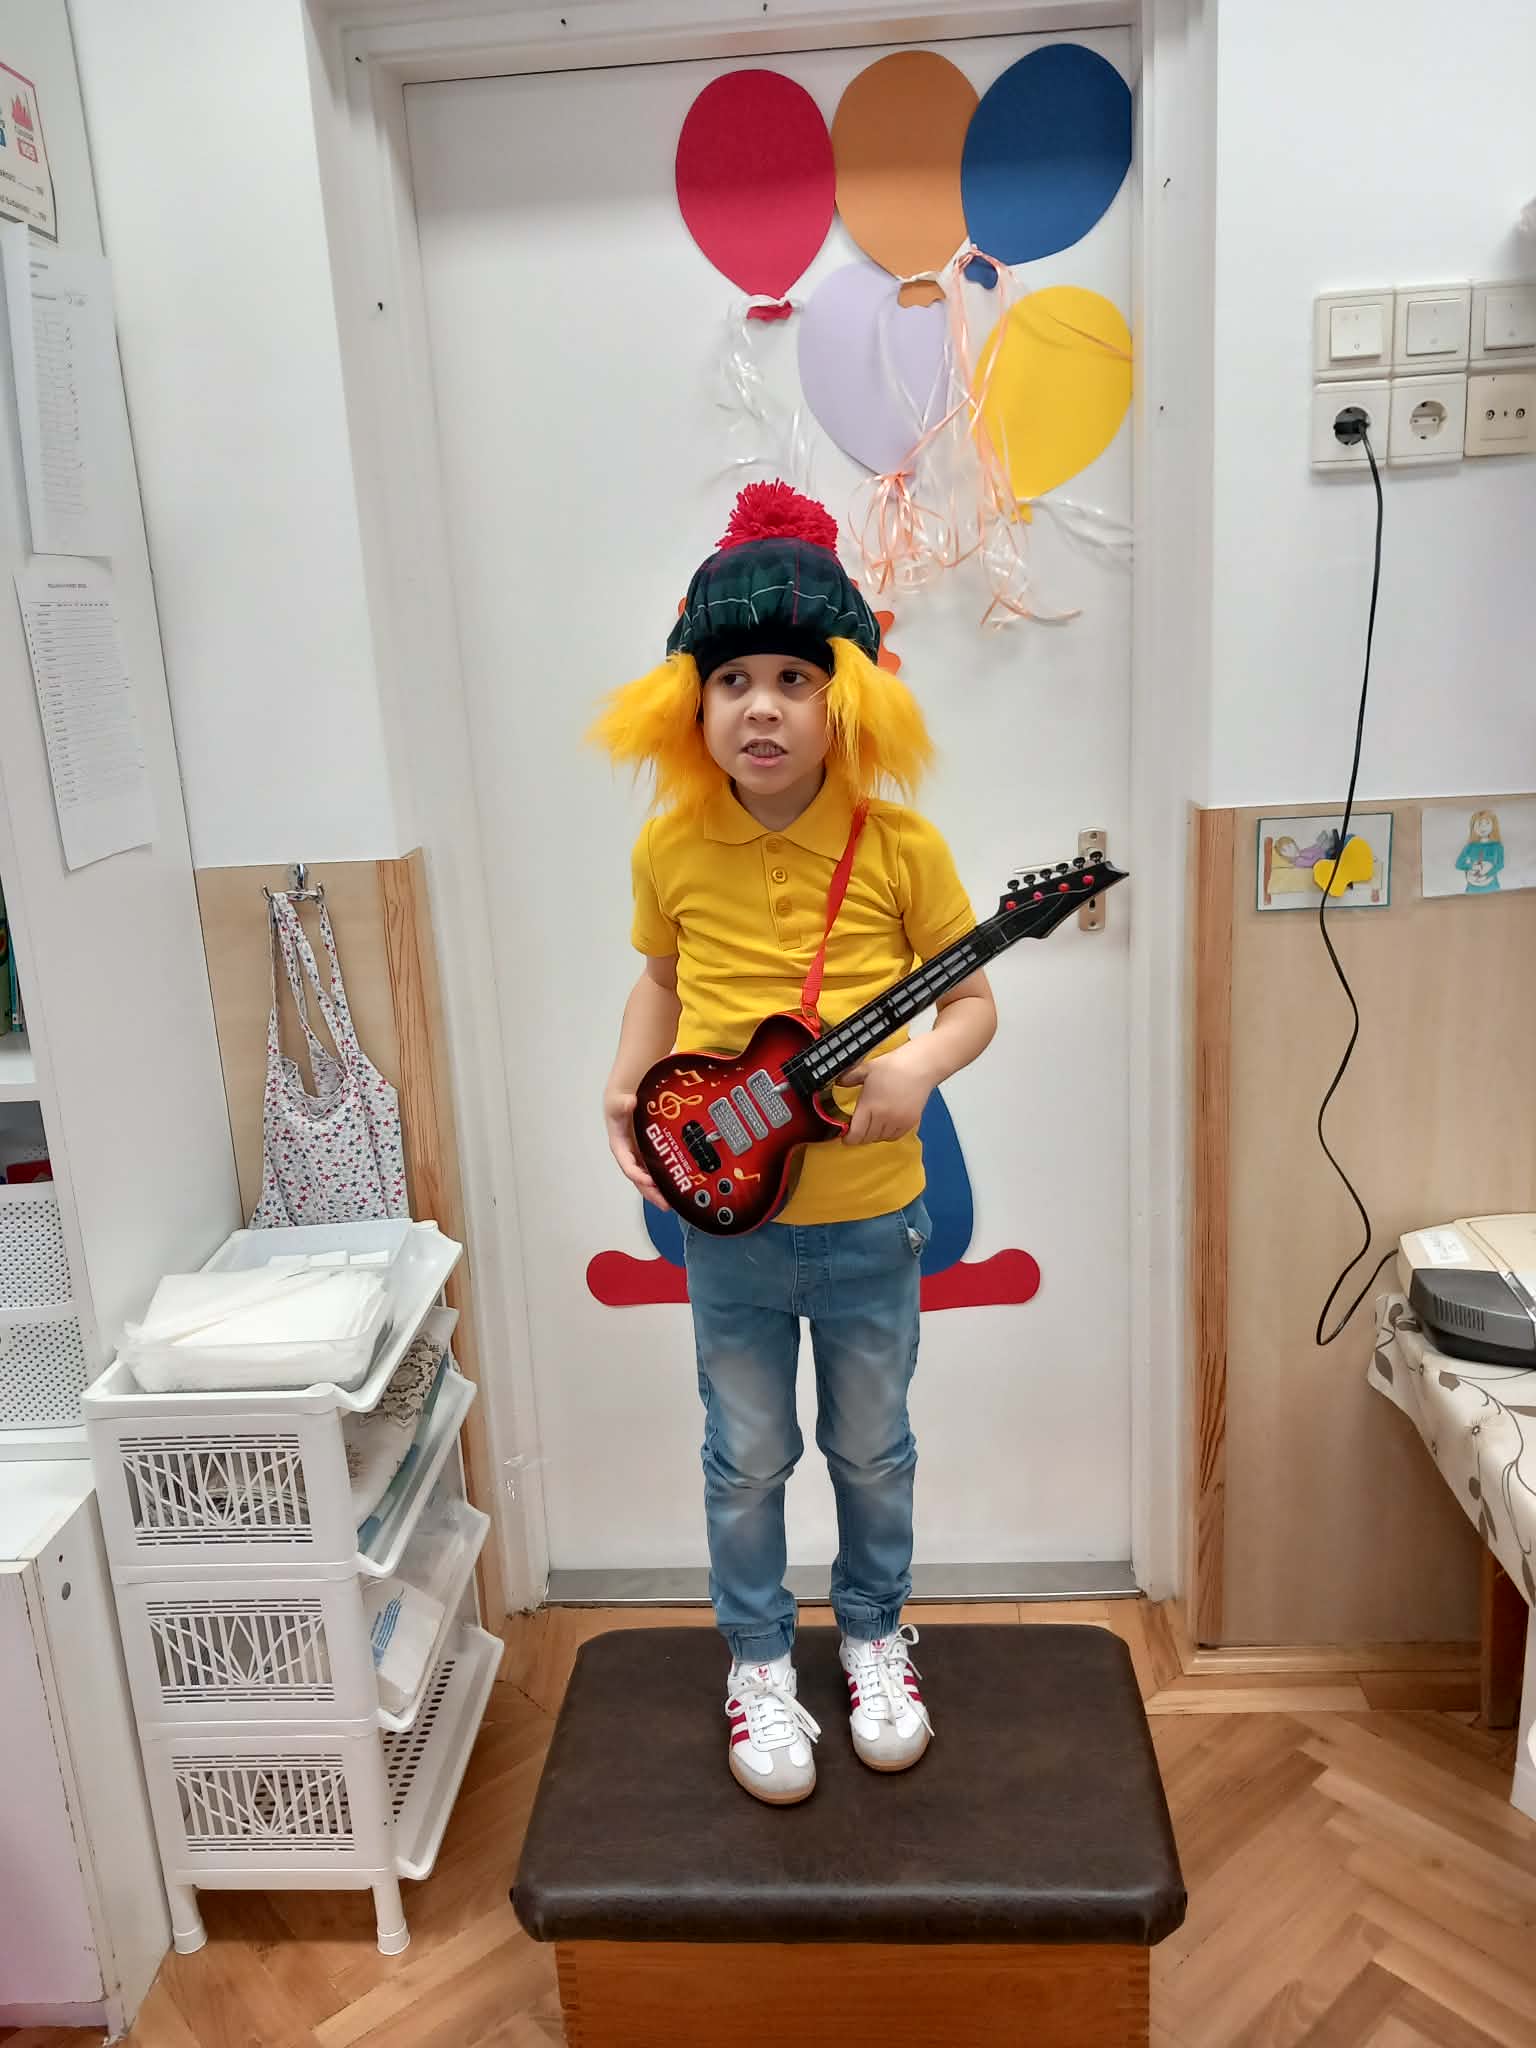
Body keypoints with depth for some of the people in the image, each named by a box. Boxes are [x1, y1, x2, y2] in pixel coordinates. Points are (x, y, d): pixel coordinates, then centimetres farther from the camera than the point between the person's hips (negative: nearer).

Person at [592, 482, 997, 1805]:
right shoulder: (673, 848, -6)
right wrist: (626, 1091, -3)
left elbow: (974, 1001, -3)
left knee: (871, 1448, 18)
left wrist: (920, 1065, -24)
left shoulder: (900, 846, -13)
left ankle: (875, 1635, 45)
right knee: (747, 1457, 16)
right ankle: (760, 1664, 40)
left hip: (867, 1218, -1)